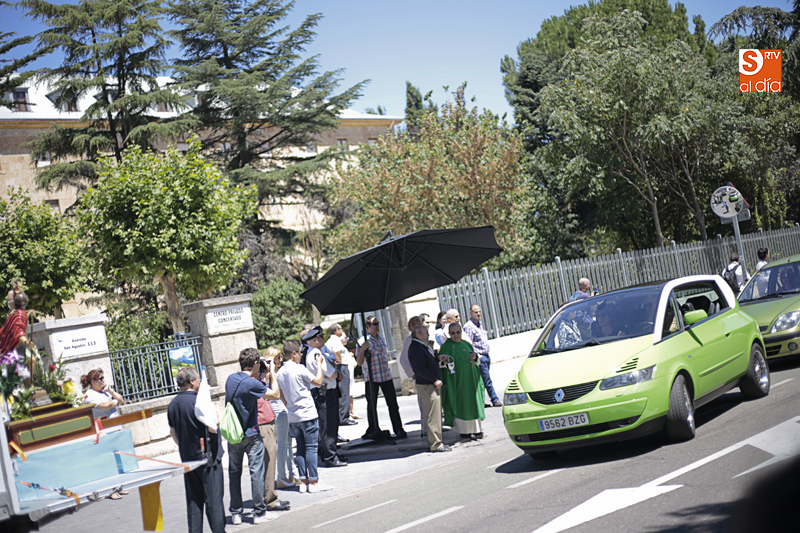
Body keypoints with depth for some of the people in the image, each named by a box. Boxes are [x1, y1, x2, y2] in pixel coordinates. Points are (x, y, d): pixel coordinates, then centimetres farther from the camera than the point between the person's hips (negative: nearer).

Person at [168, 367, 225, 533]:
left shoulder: (173, 404, 6)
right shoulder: (197, 401, -17)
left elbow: (173, 432, 15)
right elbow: (212, 427, -20)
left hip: (187, 457, 7)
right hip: (207, 456, -7)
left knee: (193, 500, 12)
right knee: (214, 499, -1)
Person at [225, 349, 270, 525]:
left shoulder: (230, 379, 3)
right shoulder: (252, 384, -17)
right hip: (250, 435, -6)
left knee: (234, 474, 12)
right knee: (256, 472, 1)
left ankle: (235, 513, 16)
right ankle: (259, 512, 5)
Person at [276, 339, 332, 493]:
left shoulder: (280, 373, 8)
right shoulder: (299, 369, -13)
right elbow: (318, 381, -5)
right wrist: (319, 363, 4)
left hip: (293, 417, 7)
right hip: (308, 414, -7)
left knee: (301, 448, 10)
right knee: (311, 448, -3)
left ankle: (303, 481, 11)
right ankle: (313, 482, -2)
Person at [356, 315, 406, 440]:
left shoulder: (381, 339, 12)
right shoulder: (364, 341, -7)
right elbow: (359, 362, -10)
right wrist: (362, 350, -26)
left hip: (386, 376, 5)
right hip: (371, 378, -5)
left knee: (393, 404, 3)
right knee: (372, 405, 3)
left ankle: (398, 429, 9)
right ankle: (374, 430, 15)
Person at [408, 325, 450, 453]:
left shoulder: (423, 347, 17)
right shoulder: (416, 349, -17)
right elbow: (420, 369, -23)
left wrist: (438, 358, 10)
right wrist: (435, 380, -18)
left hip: (432, 385, 11)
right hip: (427, 386, -11)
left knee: (435, 414, 15)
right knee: (433, 416, -7)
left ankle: (433, 442, 22)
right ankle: (435, 444, -4)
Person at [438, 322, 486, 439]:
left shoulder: (466, 344, 14)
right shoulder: (447, 346, -4)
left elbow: (477, 362, 18)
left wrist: (475, 357, -5)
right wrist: (443, 357, -42)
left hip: (471, 379, 6)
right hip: (458, 380, -6)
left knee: (473, 403, 9)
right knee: (461, 405, -3)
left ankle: (475, 430, 17)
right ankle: (464, 431, 4)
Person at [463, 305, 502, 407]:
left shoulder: (479, 325, 17)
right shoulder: (468, 326, -11)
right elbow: (468, 345, -16)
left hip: (486, 356, 9)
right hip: (479, 357, -9)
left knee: (484, 380, 10)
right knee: (487, 380, -8)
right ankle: (495, 400, -5)